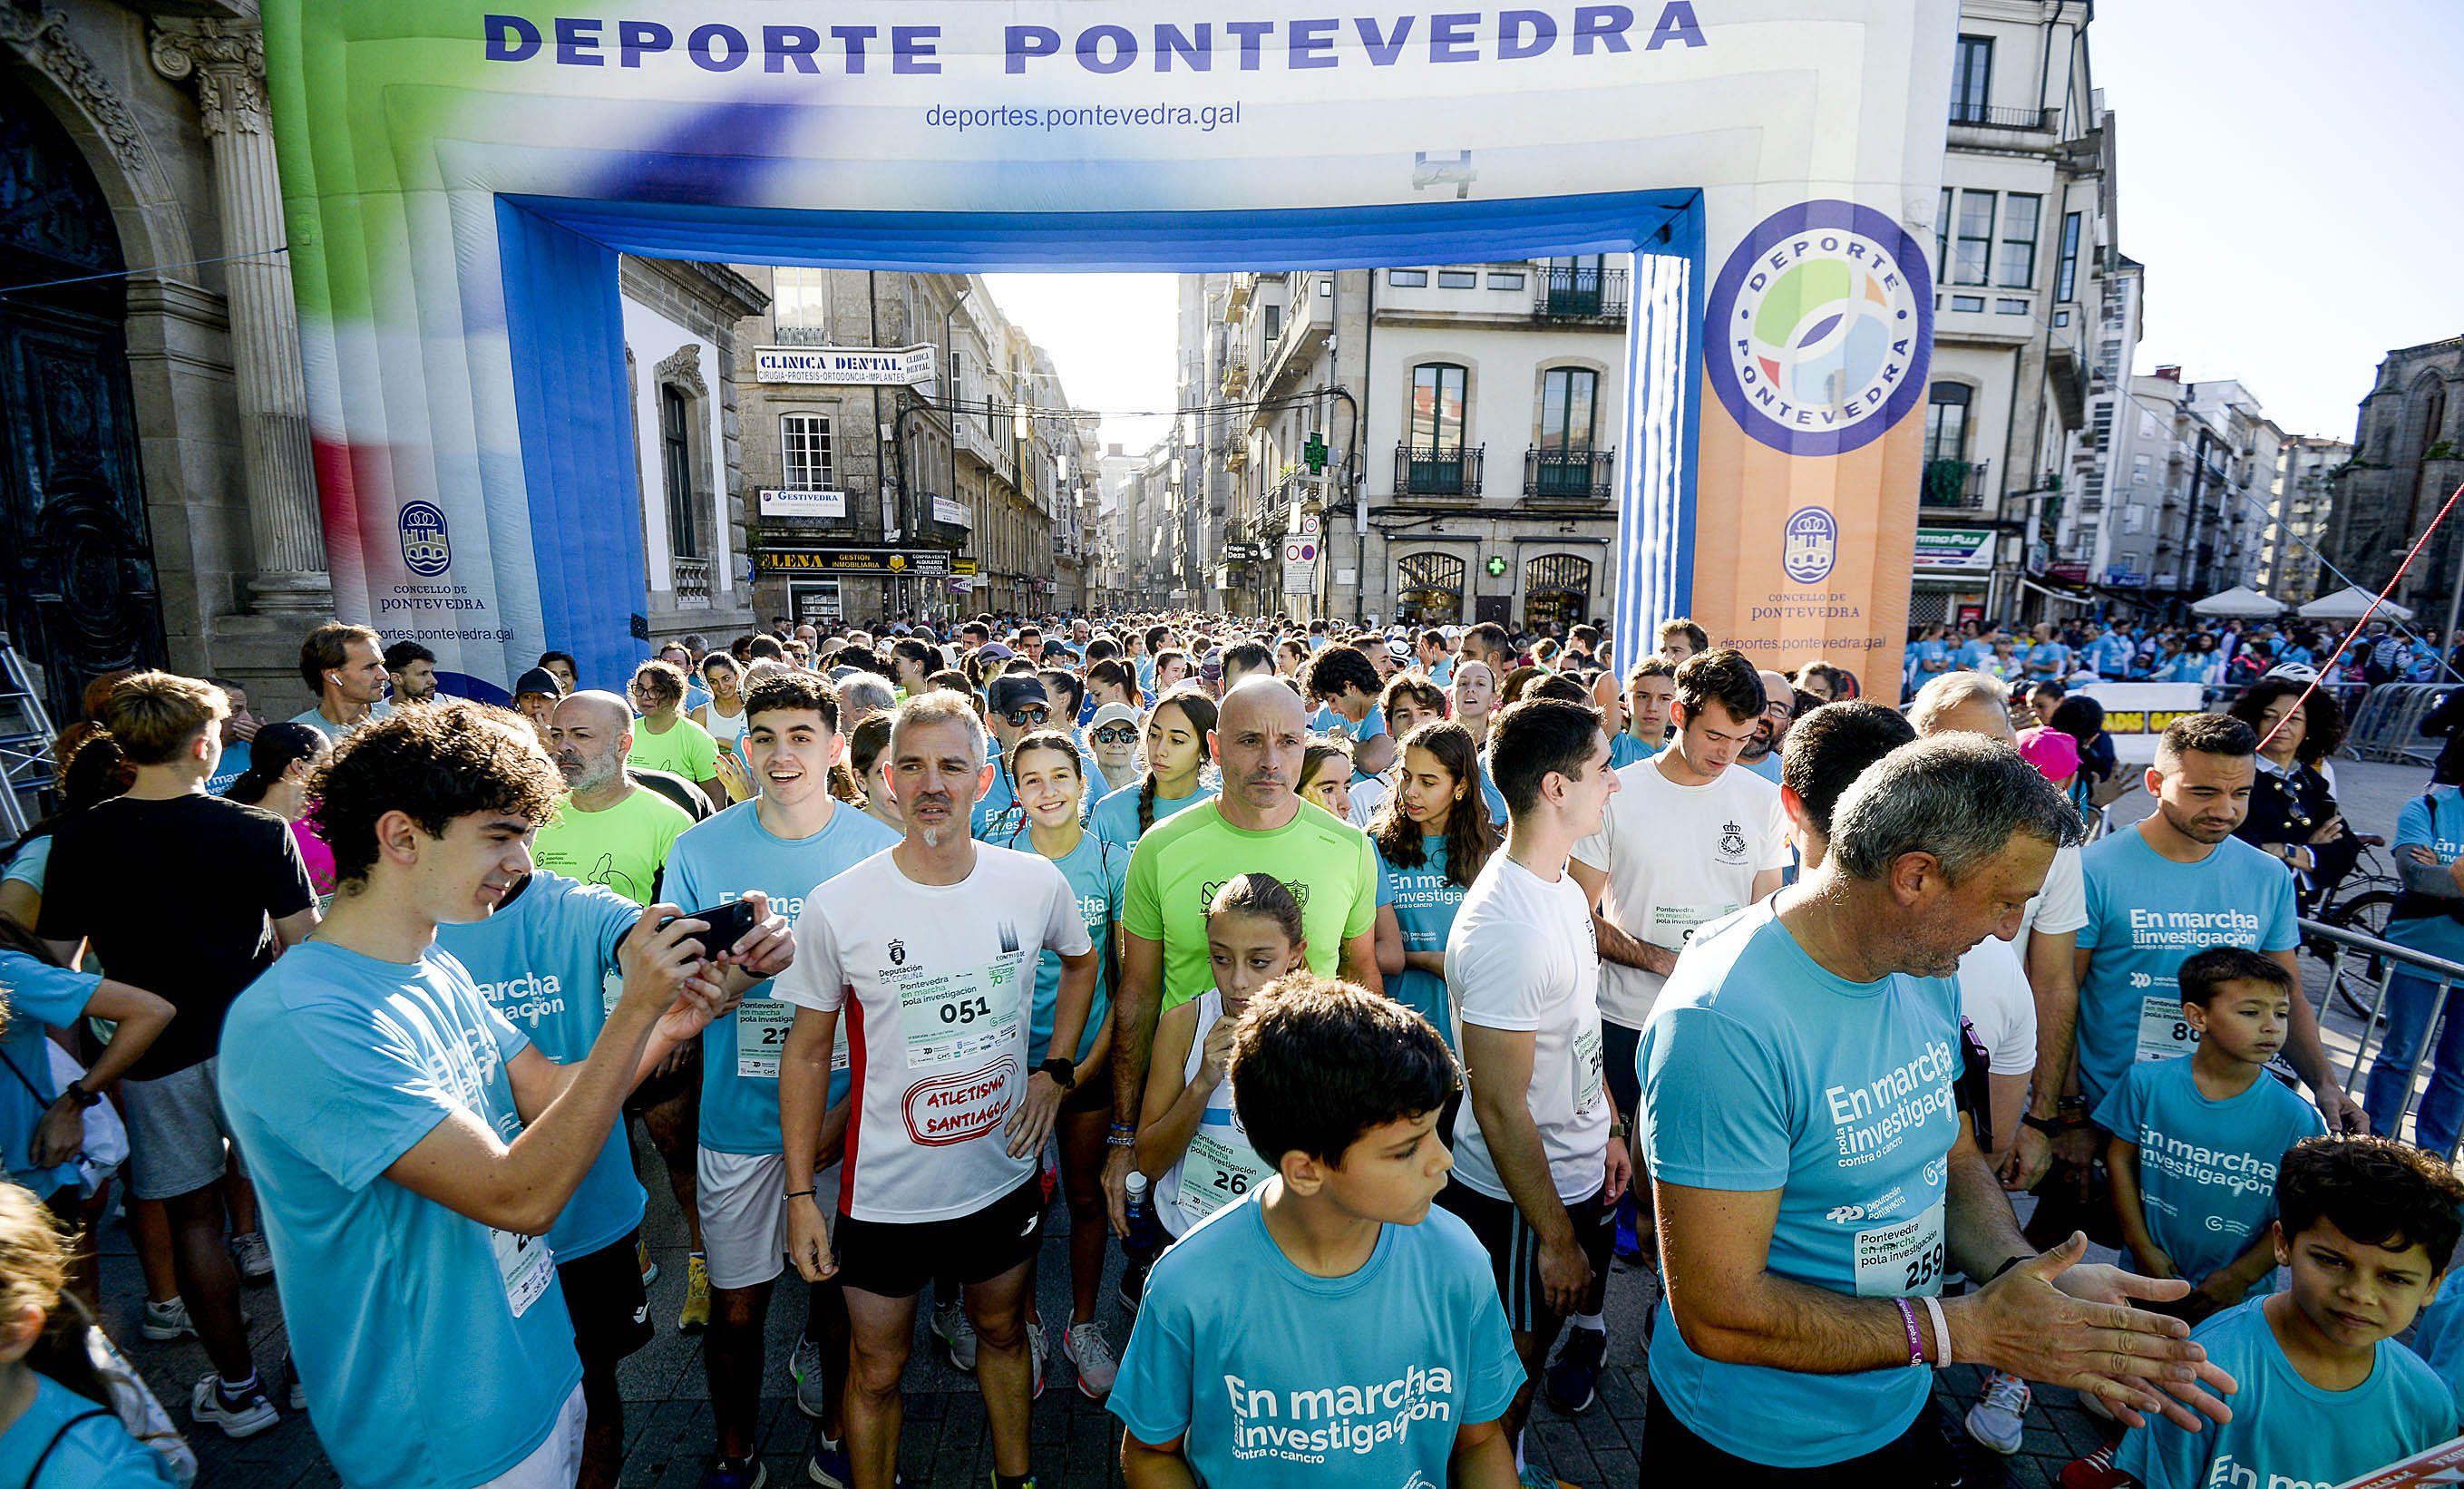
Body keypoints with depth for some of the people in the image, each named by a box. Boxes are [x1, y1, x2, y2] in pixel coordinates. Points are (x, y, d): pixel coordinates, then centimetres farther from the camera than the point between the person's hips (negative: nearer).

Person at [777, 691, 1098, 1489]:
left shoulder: (1035, 882, -12)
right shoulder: (837, 906, -18)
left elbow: (1080, 962, 10)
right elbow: (807, 1049, -6)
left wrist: (1054, 1072, 0)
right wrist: (800, 1193, -5)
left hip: (1004, 1175, 3)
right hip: (886, 1193, -2)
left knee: (1002, 1332, 25)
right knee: (877, 1370, 17)